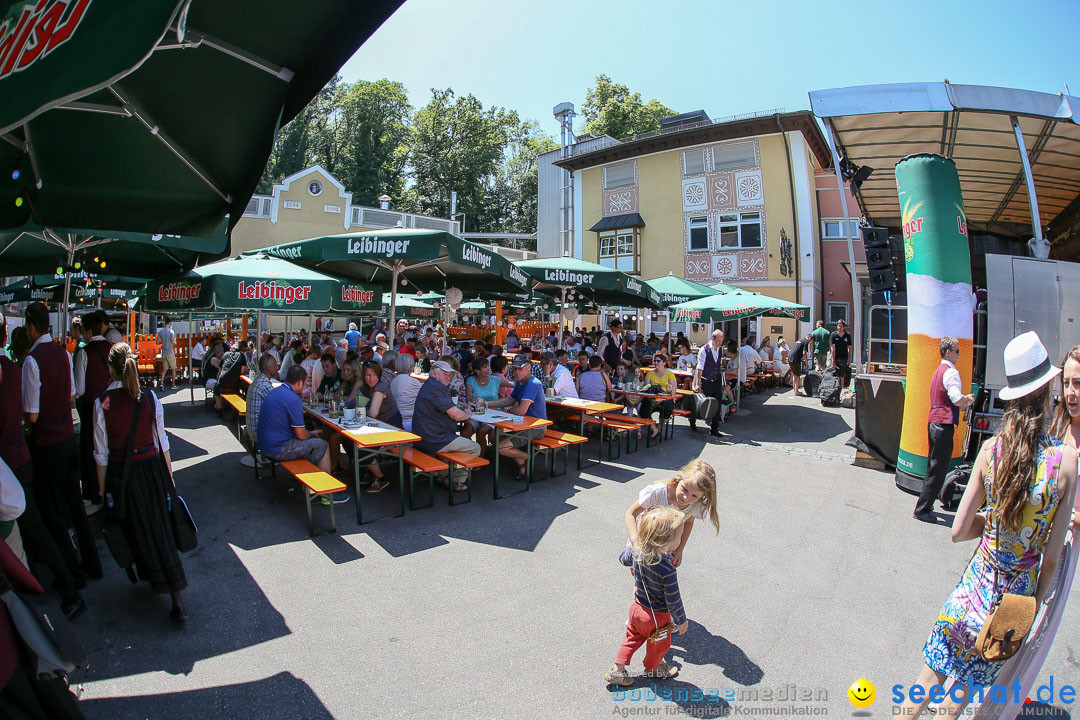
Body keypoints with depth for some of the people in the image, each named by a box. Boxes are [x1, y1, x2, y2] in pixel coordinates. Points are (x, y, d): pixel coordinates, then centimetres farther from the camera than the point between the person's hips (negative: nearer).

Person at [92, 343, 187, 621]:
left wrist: (103, 490, 4)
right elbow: (162, 442, -1)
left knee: (136, 530, 17)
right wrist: (169, 474, 11)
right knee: (160, 529, 8)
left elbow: (102, 454, -6)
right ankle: (176, 601, 9)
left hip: (120, 474, -2)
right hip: (151, 468, 2)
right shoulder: (149, 398, -7)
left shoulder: (102, 403, -12)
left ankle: (152, 577, 36)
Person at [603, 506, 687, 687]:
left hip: (637, 608, 5)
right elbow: (673, 601, -25)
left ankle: (617, 670, 37)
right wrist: (681, 621, -7)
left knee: (633, 638, 28)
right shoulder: (668, 570, -38)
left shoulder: (636, 552, -19)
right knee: (659, 644, 26)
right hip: (657, 617, -5)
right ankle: (653, 668, 52)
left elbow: (623, 558, 5)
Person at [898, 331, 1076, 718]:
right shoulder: (1066, 458, -14)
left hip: (978, 582, 0)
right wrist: (1038, 599, 6)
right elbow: (1052, 557, -9)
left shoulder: (991, 448, -11)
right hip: (1017, 595, 0)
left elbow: (958, 531, -7)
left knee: (930, 678, 14)